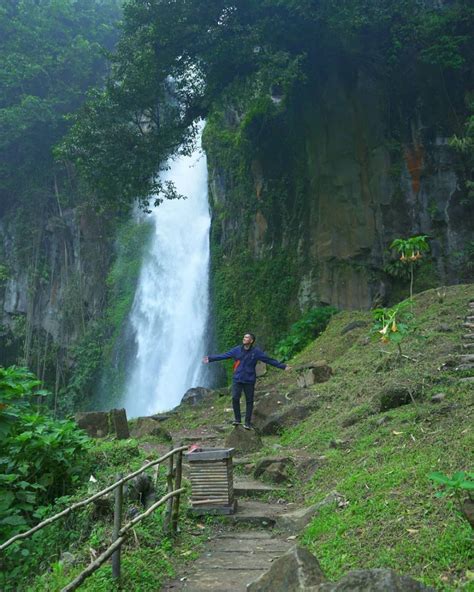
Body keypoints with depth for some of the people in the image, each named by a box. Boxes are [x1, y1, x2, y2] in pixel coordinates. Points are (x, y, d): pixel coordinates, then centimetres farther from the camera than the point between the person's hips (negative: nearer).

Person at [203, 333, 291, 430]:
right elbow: (223, 356, 4)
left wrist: (283, 366, -5)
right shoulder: (237, 349, 0)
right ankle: (237, 419, 9)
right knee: (235, 398, -8)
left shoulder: (256, 352, -4)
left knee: (249, 401, 3)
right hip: (237, 379, 1)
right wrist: (210, 358, 2)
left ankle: (247, 423, 14)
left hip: (249, 380, -1)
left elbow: (270, 360, -2)